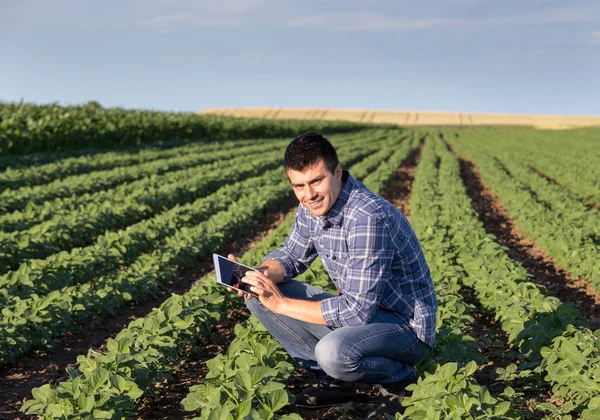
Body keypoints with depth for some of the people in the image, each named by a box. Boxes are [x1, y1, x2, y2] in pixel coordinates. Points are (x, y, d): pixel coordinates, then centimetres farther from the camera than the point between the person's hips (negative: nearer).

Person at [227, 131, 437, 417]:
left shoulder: (368, 217, -31)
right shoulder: (313, 206, -4)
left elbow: (356, 311, -32)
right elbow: (291, 255, 11)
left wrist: (282, 304, -24)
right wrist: (261, 274, -13)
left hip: (405, 326, -8)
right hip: (359, 308, 8)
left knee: (332, 352, -38)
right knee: (257, 295, -1)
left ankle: (400, 377, -5)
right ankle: (334, 379, 3)